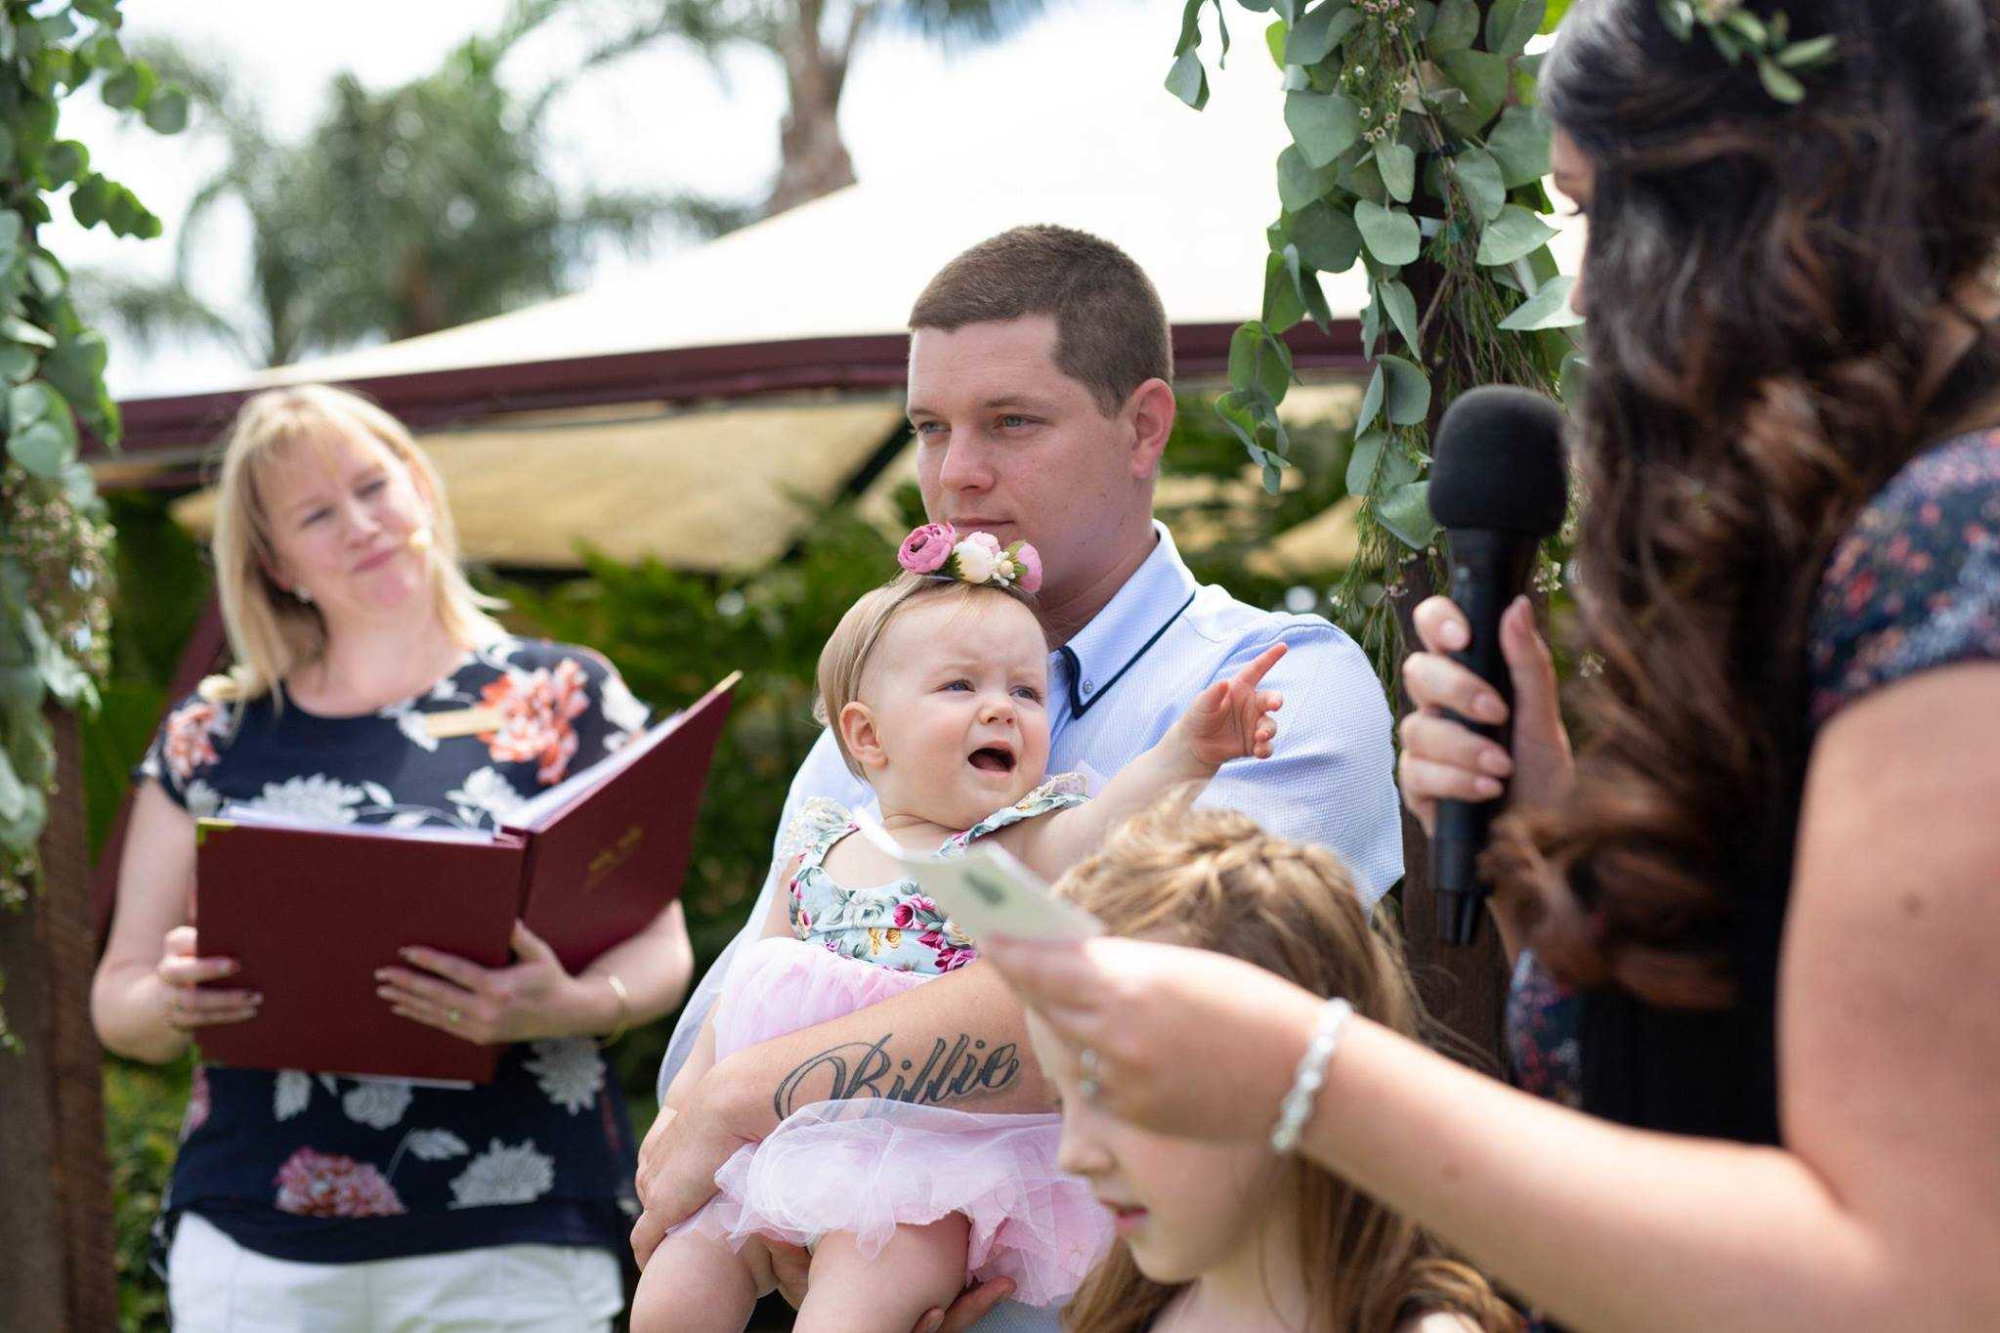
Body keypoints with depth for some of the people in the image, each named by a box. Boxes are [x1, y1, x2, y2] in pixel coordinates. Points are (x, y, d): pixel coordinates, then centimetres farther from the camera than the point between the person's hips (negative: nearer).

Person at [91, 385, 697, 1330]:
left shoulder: (565, 698, 6)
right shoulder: (212, 737, 11)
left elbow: (661, 946, 2)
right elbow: (118, 996, 12)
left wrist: (569, 1006, -20)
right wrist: (170, 1003, -12)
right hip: (253, 1244, 2)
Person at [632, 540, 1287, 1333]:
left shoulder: (1025, 846, 0)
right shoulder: (816, 852, 12)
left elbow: (1104, 828, -23)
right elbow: (753, 990, 23)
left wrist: (1181, 755, -41)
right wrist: (690, 1100, 18)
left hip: (931, 1178, -5)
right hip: (786, 1144, 5)